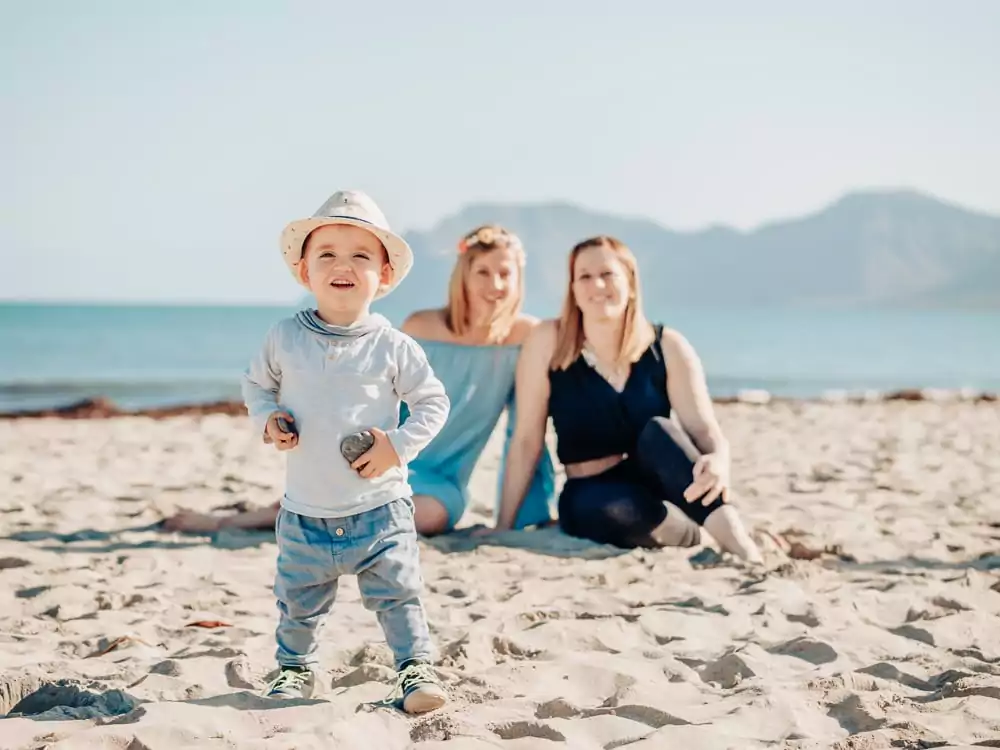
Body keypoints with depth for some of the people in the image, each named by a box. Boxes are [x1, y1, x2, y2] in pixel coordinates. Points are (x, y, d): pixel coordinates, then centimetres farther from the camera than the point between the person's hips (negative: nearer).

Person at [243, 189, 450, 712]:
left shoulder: (394, 348, -7)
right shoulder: (284, 339, -1)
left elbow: (434, 402, 1)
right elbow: (256, 383, 15)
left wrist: (398, 445, -11)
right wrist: (267, 419, -5)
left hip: (379, 507, -2)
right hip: (305, 512, 2)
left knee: (398, 596, 2)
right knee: (299, 603, 14)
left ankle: (416, 669, 16)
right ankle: (295, 669, 34)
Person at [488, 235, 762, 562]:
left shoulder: (667, 347, -5)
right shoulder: (548, 341, -8)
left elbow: (704, 428, -15)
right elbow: (526, 440, -5)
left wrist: (719, 461, -40)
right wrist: (504, 526, -5)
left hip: (661, 487, 1)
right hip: (594, 496, -1)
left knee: (658, 429, -32)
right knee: (593, 507, -38)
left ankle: (743, 548, -40)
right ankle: (697, 540, -23)